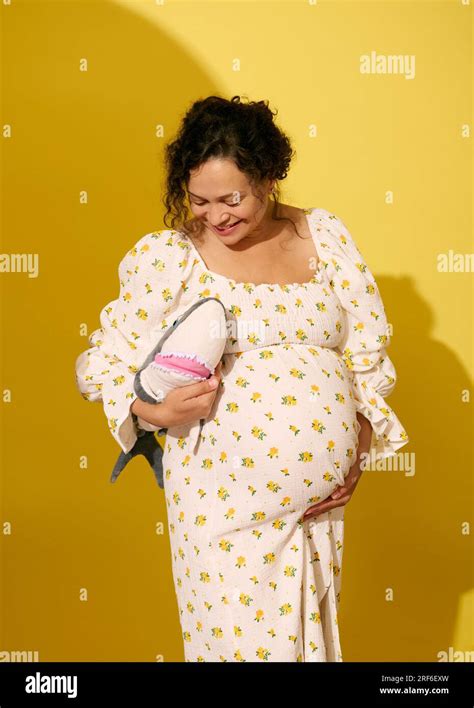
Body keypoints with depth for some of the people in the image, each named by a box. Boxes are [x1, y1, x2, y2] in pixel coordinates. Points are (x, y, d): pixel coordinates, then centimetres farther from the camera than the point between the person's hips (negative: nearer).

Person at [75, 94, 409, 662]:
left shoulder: (325, 236, 3)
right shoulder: (167, 256, -4)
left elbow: (369, 352, 8)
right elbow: (100, 365, -1)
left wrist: (357, 449, -2)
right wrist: (158, 412, -19)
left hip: (319, 486, 3)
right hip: (222, 493, -3)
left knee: (309, 630, 15)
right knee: (236, 635, 3)